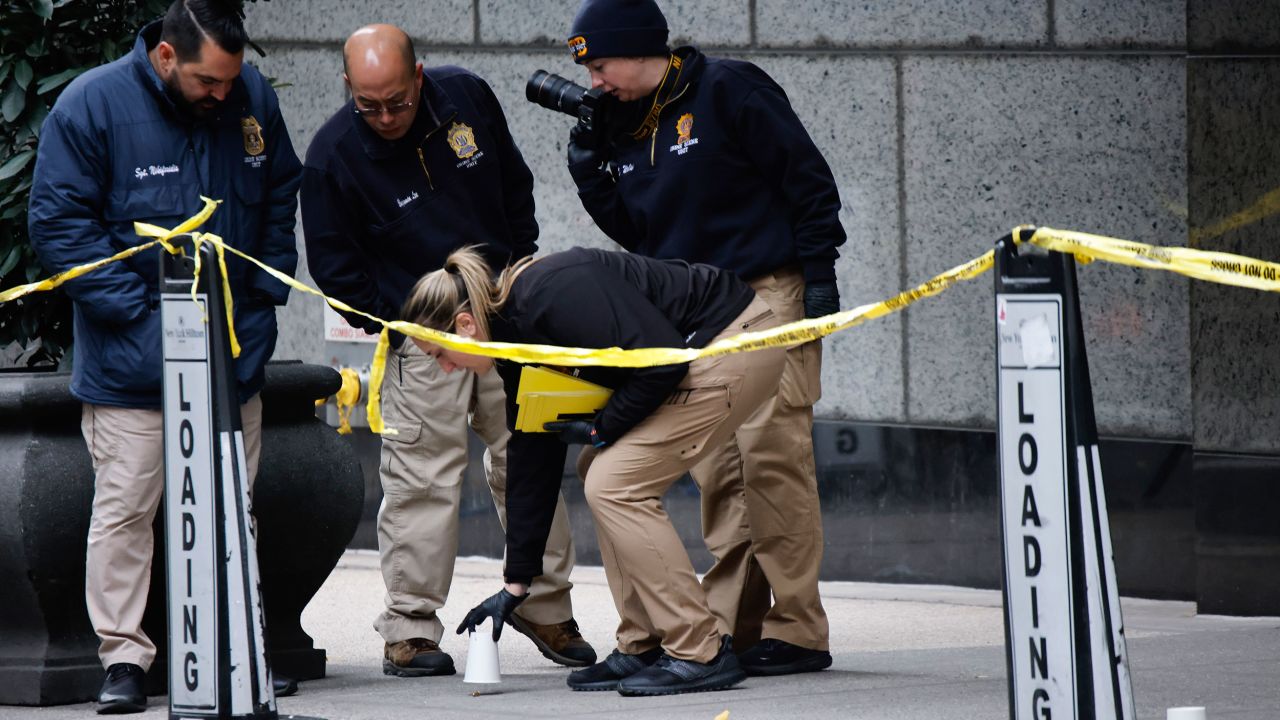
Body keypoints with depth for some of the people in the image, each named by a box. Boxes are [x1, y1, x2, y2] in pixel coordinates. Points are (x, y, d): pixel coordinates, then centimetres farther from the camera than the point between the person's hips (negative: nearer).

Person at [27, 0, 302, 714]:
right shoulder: (90, 106, -12)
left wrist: (265, 293, 5)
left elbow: (281, 199, 16)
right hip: (132, 357, -4)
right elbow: (60, 221, -11)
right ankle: (124, 659, 0)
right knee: (125, 507, -5)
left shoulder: (254, 98, 2)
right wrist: (140, 310, -15)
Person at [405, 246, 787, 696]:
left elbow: (663, 361, -24)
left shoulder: (554, 295, -22)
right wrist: (514, 586, 16)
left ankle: (700, 654, -9)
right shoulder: (516, 339, 8)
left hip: (740, 340, -10)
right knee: (611, 485, 9)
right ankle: (643, 649, 14)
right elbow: (530, 464, 15)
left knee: (615, 485, -10)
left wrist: (603, 430, -9)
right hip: (707, 351, 10)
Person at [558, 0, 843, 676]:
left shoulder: (728, 90, -8)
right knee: (716, 469, 4)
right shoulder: (624, 127, 13)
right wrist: (589, 163, 2)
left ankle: (798, 631, -11)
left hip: (768, 294, -7)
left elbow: (809, 181, -8)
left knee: (771, 454, -12)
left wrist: (818, 277, -11)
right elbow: (632, 230, 14)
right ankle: (734, 624, 8)